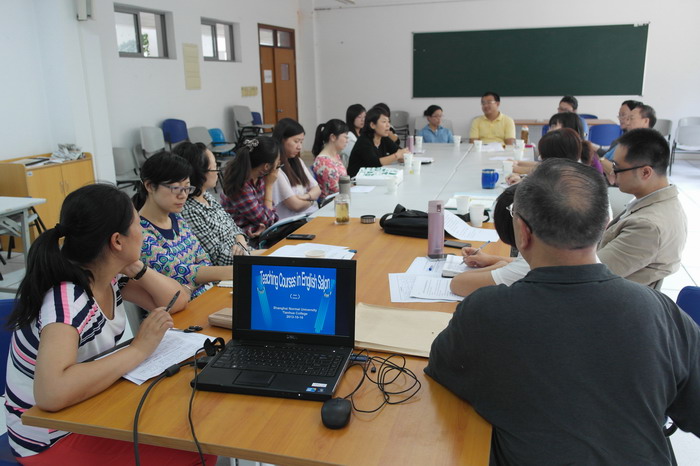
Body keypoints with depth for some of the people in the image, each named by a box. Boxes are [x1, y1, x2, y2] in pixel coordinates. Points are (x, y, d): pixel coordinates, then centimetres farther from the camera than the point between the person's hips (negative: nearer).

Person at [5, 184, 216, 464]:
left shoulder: (108, 275, -7)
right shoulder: (66, 301, -30)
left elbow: (177, 300, 2)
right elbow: (51, 393, -43)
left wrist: (135, 268, -14)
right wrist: (139, 348, -34)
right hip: (52, 439, -7)